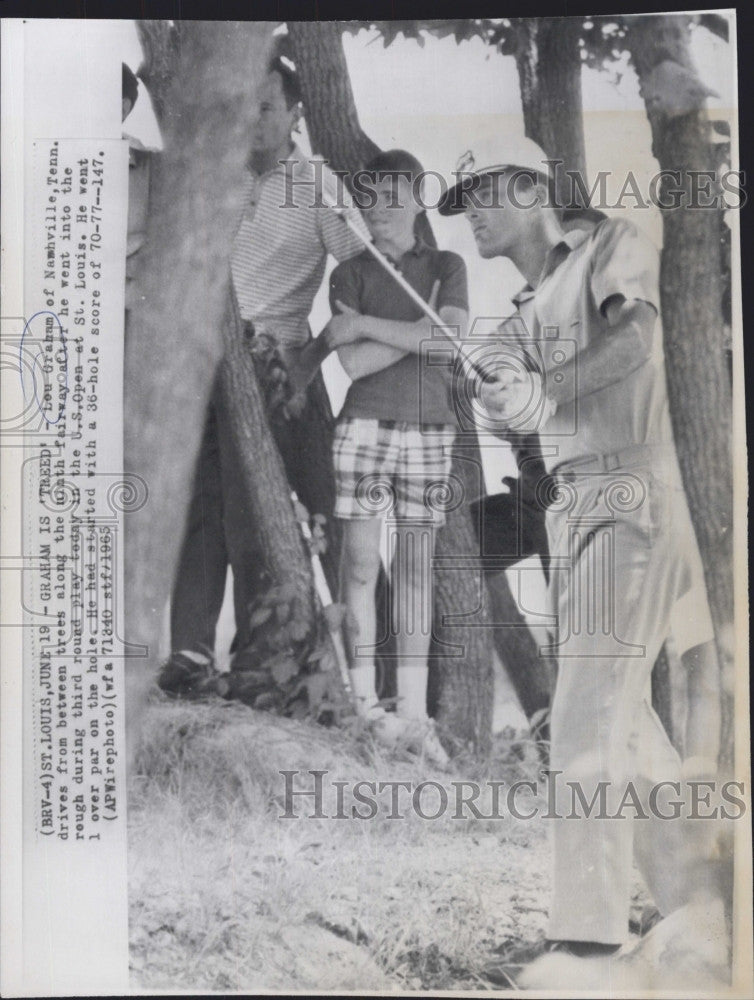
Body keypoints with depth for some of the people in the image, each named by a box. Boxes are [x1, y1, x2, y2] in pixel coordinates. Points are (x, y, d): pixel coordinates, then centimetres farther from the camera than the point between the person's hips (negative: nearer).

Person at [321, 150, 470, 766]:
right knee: (361, 565, -3)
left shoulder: (446, 267, 13)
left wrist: (365, 324, -5)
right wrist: (421, 332, -5)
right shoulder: (349, 274, 11)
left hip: (429, 430, 1)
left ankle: (413, 714, 6)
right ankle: (365, 704, 6)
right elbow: (351, 363, -4)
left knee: (416, 567, 2)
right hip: (364, 426, 0)